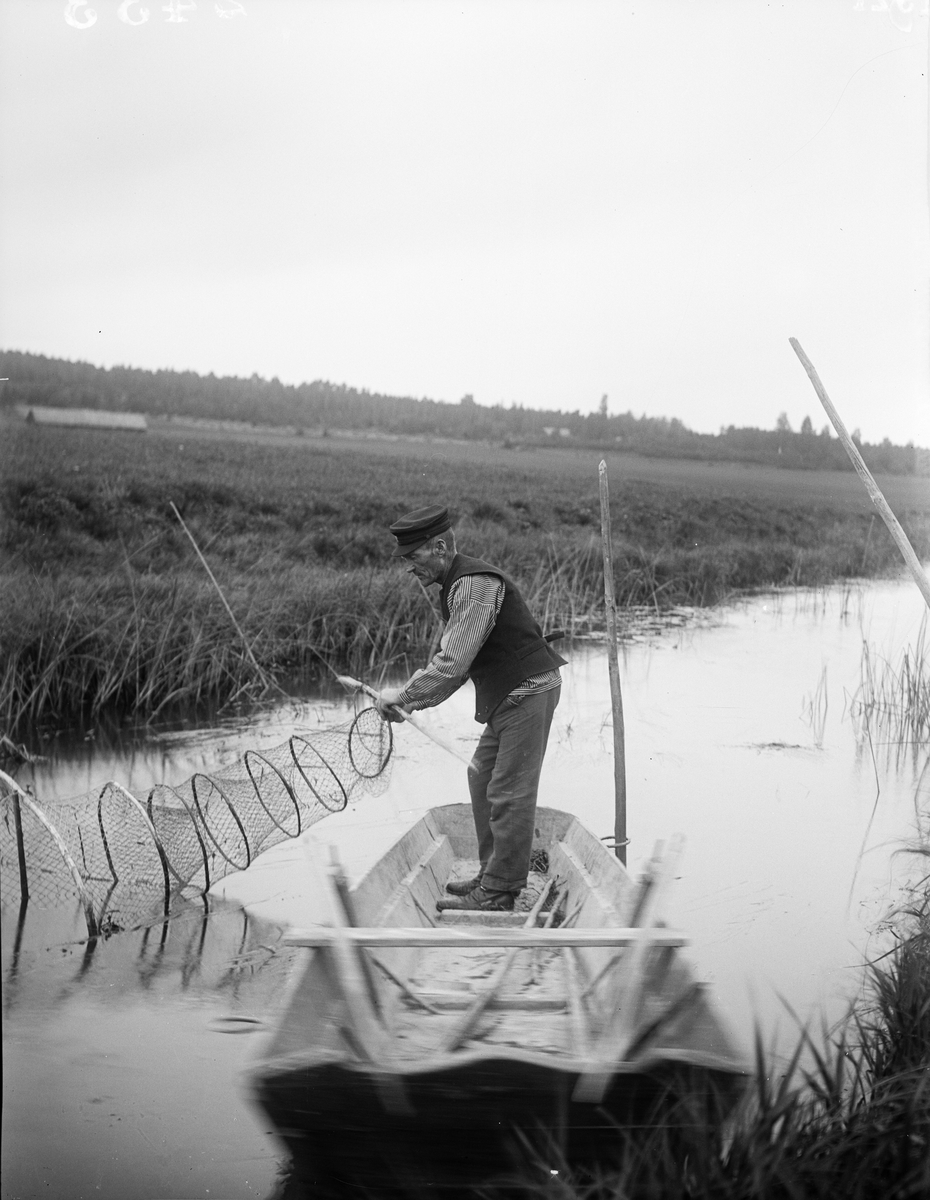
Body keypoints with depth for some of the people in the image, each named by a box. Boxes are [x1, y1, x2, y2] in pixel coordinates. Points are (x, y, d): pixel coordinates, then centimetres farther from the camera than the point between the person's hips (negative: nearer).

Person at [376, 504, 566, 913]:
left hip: (528, 691, -11)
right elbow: (455, 662, 16)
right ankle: (493, 874, 25)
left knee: (509, 793, -5)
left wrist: (402, 695, -15)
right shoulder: (455, 585, 12)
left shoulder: (476, 584, -21)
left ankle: (497, 893, 1)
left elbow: (452, 664, -26)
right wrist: (412, 700, 6)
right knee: (483, 780, 16)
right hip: (508, 695, 11)